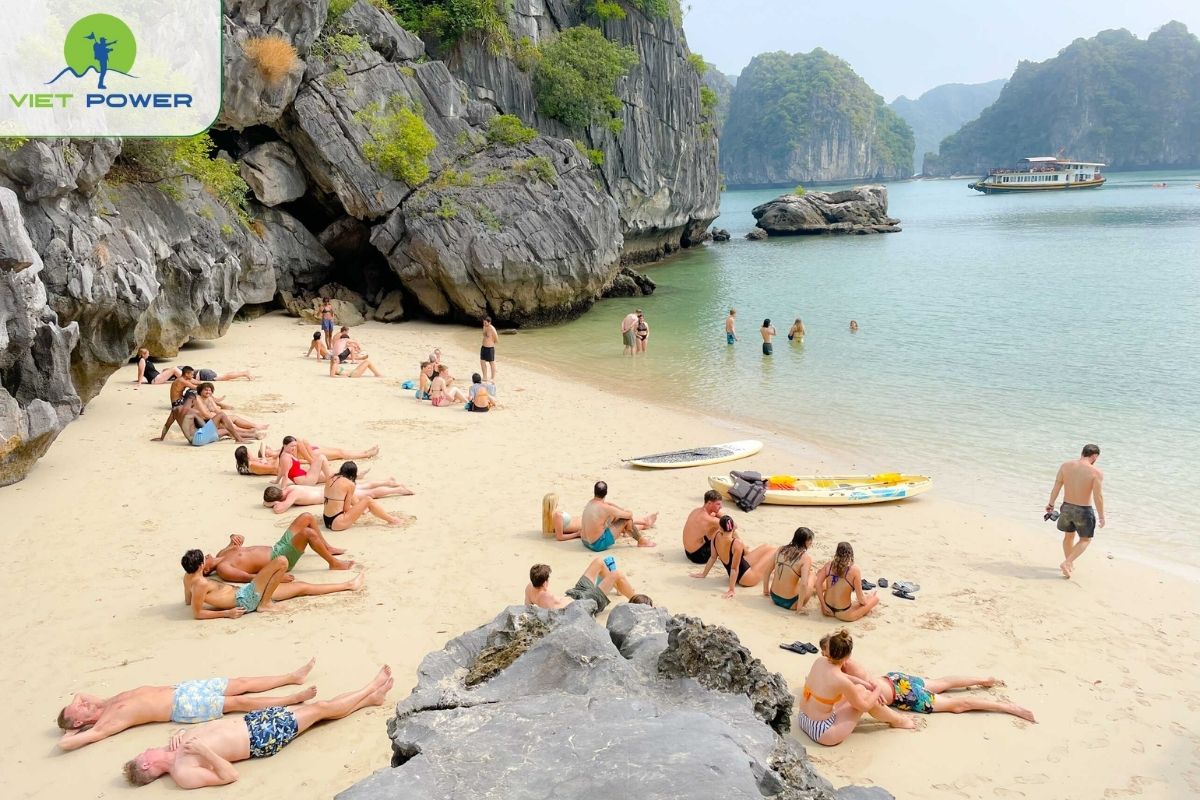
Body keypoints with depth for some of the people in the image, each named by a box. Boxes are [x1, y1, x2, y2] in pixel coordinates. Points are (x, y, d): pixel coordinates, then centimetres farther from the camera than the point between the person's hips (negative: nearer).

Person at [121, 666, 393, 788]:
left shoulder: (173, 750, -1)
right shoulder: (183, 774, -23)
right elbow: (230, 775, -25)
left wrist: (179, 736, -5)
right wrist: (204, 751, -36)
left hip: (251, 722, 7)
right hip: (261, 739, -7)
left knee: (319, 706, 10)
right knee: (321, 708, 2)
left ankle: (371, 695, 27)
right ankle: (372, 690, 22)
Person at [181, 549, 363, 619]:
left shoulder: (188, 577, 5)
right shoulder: (200, 584, -23)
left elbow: (187, 601, 18)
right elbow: (197, 613, -22)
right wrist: (226, 613, -19)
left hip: (245, 594, 10)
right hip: (247, 599, -10)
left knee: (301, 587, 13)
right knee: (281, 562, -25)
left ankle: (348, 585, 20)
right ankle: (265, 604, -7)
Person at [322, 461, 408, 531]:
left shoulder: (330, 480, 8)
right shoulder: (350, 484, -10)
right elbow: (346, 508, -9)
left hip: (326, 521, 8)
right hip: (338, 523, -8)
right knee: (368, 500, -1)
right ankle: (392, 520, 12)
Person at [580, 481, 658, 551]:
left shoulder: (590, 503, 2)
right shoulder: (605, 508, -22)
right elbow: (629, 515, -11)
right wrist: (629, 513, 12)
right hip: (598, 544, -8)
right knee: (627, 520, -6)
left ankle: (645, 523, 44)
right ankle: (642, 541, 16)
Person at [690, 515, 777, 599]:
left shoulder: (716, 536, -14)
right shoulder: (737, 543, -34)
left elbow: (713, 557, -3)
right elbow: (734, 568, -27)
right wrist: (731, 590, -20)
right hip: (745, 577, -8)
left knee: (767, 547, 19)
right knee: (773, 552, 3)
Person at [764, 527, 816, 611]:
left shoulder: (781, 549, 2)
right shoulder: (806, 556, -14)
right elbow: (803, 584, -23)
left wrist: (766, 590, 23)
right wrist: (800, 605, -14)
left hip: (774, 597, 6)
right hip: (789, 603, -6)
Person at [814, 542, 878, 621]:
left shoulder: (829, 565, -5)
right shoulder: (854, 570, -17)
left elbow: (818, 584, -8)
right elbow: (860, 598, -13)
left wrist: (823, 605, -2)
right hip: (843, 614, -4)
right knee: (876, 598, 11)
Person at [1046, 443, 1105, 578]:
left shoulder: (1065, 465, -6)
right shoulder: (1096, 473, -17)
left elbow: (1056, 487, -1)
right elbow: (1098, 497, -16)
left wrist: (1051, 504, 11)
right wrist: (1101, 516, -4)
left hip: (1066, 508, 4)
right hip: (1083, 511, -4)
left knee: (1069, 536, 27)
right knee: (1085, 540, 19)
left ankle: (1070, 564, 43)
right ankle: (1067, 563, 5)